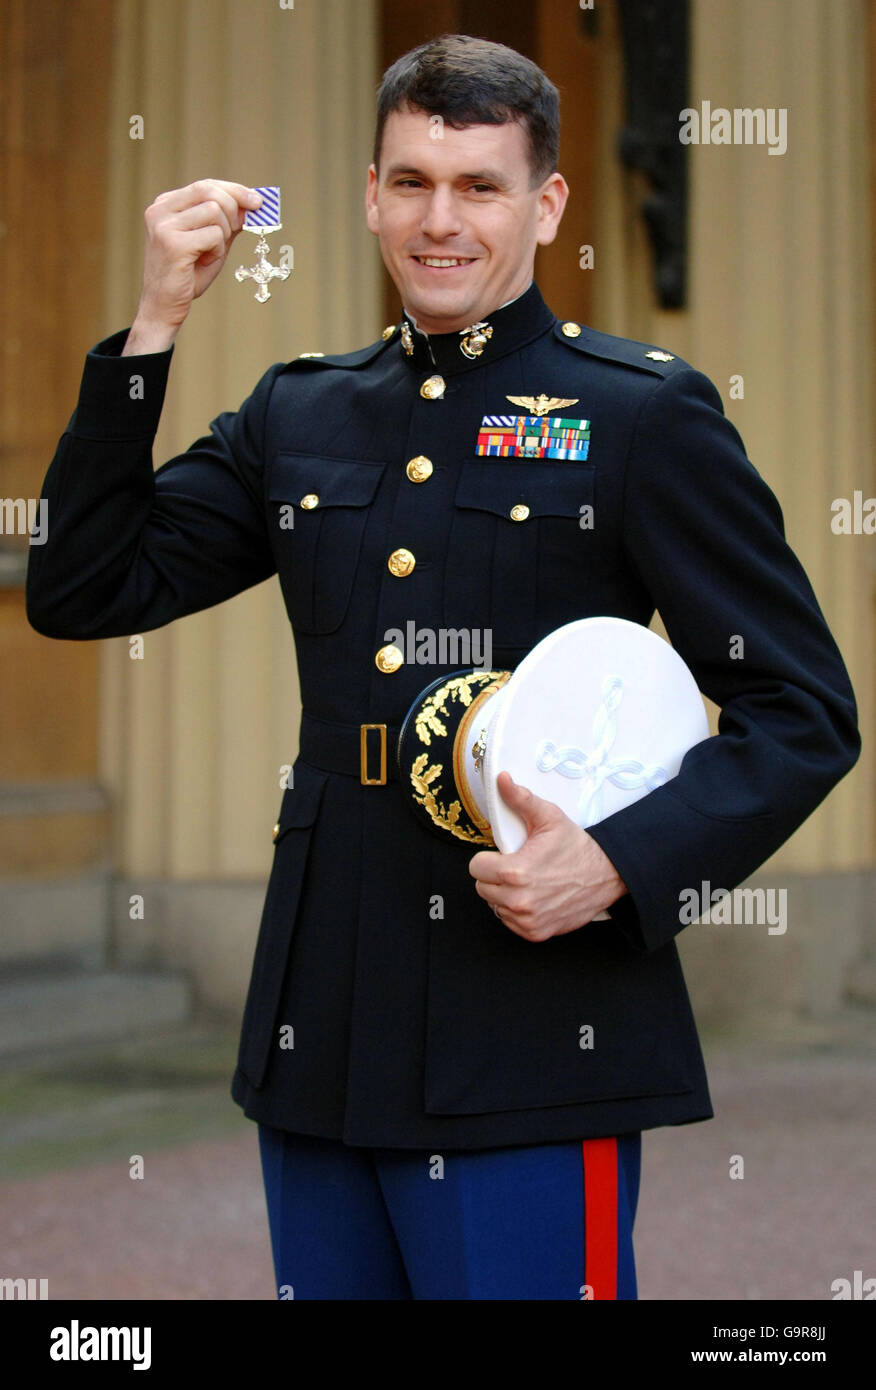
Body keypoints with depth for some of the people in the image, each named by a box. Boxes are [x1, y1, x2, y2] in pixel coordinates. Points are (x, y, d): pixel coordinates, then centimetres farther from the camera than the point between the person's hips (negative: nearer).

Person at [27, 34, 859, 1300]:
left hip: (533, 1048, -5)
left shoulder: (644, 413, -1)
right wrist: (155, 327, 2)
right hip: (321, 1038, 5)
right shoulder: (297, 415, 14)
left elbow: (804, 714, -3)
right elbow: (84, 594, 10)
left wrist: (618, 864, -18)